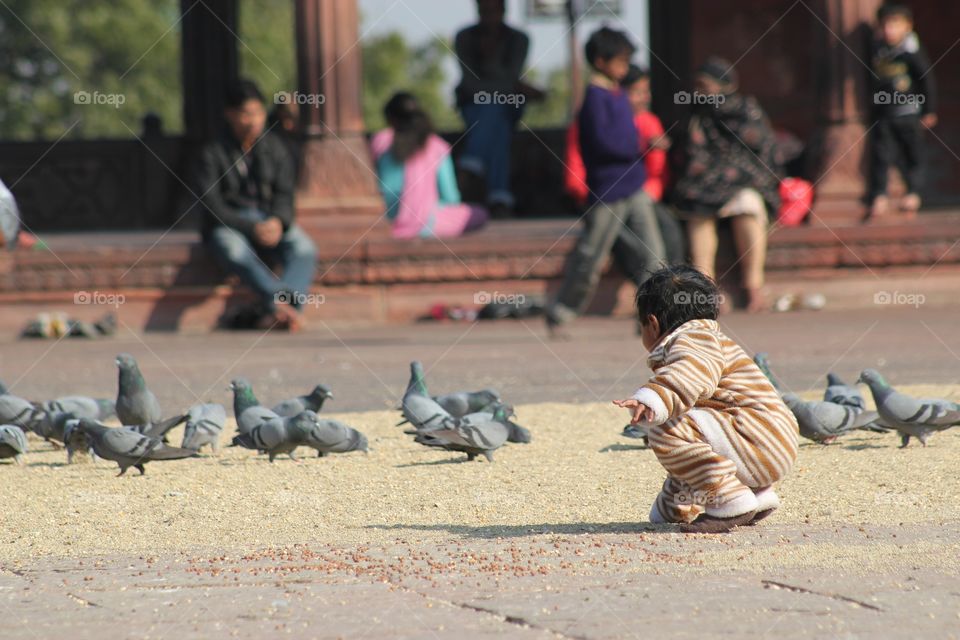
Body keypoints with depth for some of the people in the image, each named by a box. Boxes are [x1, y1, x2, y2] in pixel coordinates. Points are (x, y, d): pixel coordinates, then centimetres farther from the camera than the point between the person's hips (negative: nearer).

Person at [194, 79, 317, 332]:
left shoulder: (274, 148, 9)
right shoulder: (212, 154, -3)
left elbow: (283, 196, 5)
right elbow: (213, 207, -10)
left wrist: (278, 221, -19)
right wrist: (252, 228, -22)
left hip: (270, 222, 3)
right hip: (228, 225, -3)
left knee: (304, 248, -29)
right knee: (233, 250, -39)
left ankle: (274, 311, -49)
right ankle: (281, 302, -53)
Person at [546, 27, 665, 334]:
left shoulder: (617, 93, 12)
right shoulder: (595, 96, -14)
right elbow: (602, 140, -22)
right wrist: (642, 147, -18)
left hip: (633, 186, 8)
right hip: (607, 191, -8)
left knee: (652, 253, -1)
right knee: (591, 259, 3)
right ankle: (560, 312, 20)